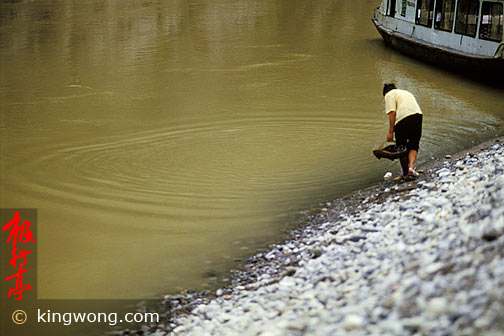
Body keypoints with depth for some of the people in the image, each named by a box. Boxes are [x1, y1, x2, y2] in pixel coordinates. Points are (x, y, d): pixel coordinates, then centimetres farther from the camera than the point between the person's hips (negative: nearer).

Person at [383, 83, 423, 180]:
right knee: (413, 146, 13)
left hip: (403, 118, -5)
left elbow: (392, 113, -3)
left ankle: (406, 173, 14)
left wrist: (390, 132, -6)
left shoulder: (389, 94, 13)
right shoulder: (407, 93, 35)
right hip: (418, 116, 5)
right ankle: (411, 167, -9)